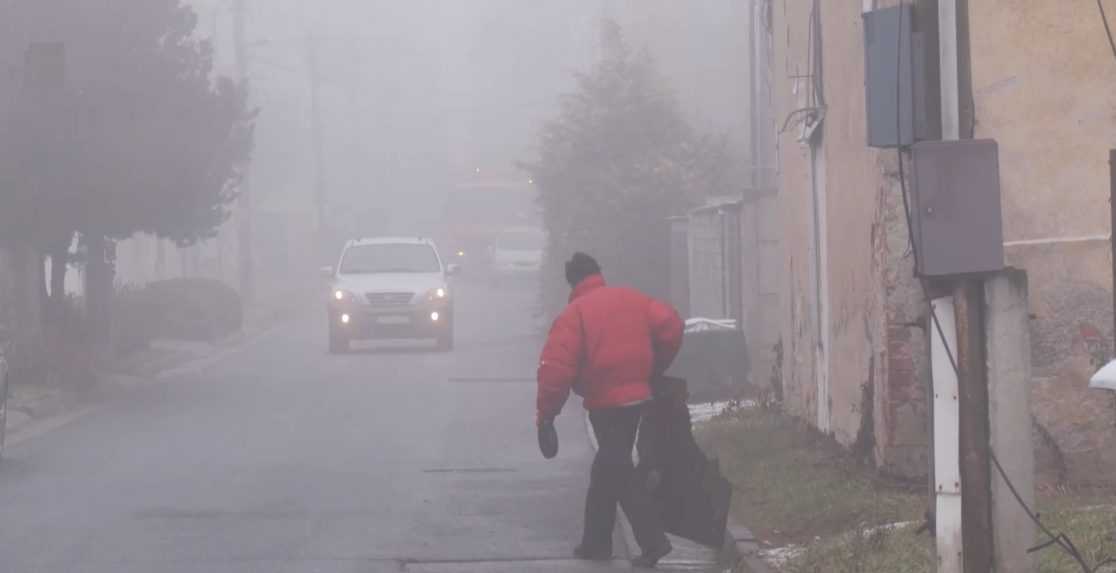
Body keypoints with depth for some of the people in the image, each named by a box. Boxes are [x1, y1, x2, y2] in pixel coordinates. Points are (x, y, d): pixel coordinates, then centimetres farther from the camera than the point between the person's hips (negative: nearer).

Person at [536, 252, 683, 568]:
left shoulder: (574, 313, -8)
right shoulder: (632, 299, 7)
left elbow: (557, 367, -16)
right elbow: (671, 326, 0)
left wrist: (546, 412, -8)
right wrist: (654, 370, 13)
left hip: (605, 402, -6)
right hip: (637, 396, 6)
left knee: (619, 473, -2)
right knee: (607, 468, 18)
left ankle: (654, 541, -11)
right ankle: (596, 540, 24)